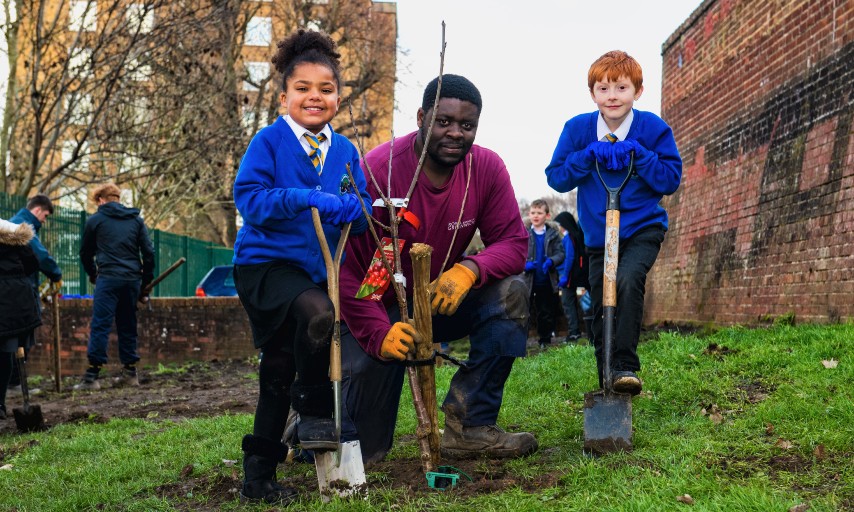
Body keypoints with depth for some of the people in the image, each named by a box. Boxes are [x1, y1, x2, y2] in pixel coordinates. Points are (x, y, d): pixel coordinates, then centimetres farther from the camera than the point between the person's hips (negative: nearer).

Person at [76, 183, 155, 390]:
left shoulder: (95, 220, 6)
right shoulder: (136, 220, 13)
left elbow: (85, 253, 15)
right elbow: (149, 252, 6)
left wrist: (92, 275, 31)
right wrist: (146, 279, 15)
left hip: (108, 278, -4)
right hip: (133, 280, 4)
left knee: (100, 325, -6)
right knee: (128, 325, 14)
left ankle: (92, 376, -11)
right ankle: (130, 373, 16)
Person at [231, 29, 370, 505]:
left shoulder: (345, 150, 7)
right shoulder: (270, 141, -7)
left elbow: (363, 214, 5)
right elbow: (249, 197, -17)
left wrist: (350, 208, -18)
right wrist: (304, 198, -28)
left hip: (318, 269, 6)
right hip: (266, 264, -5)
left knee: (279, 373, 12)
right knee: (318, 314, -35)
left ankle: (259, 475, 25)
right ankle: (315, 411, -12)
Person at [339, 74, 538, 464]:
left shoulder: (486, 168, -11)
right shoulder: (378, 171, -24)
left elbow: (513, 242, -13)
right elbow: (346, 267, -24)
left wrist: (469, 269, -34)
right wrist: (379, 334, -34)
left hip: (441, 298, 5)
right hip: (378, 310, -4)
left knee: (510, 291, -25)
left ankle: (470, 426, -17)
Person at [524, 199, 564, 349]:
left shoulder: (553, 234, 3)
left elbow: (560, 253, -1)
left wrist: (551, 261, -20)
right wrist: (524, 264, -18)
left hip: (547, 282, 1)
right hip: (527, 281, -1)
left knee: (546, 314, 12)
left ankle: (545, 341, 25)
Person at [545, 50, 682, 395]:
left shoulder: (653, 128, -7)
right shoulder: (577, 129, -4)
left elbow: (671, 179, -9)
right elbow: (555, 177, -5)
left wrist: (637, 154, -21)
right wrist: (589, 155, -19)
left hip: (643, 229, -3)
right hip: (598, 235, 3)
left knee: (628, 280, -31)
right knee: (600, 310, 5)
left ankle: (626, 366, -25)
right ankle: (607, 384, 21)